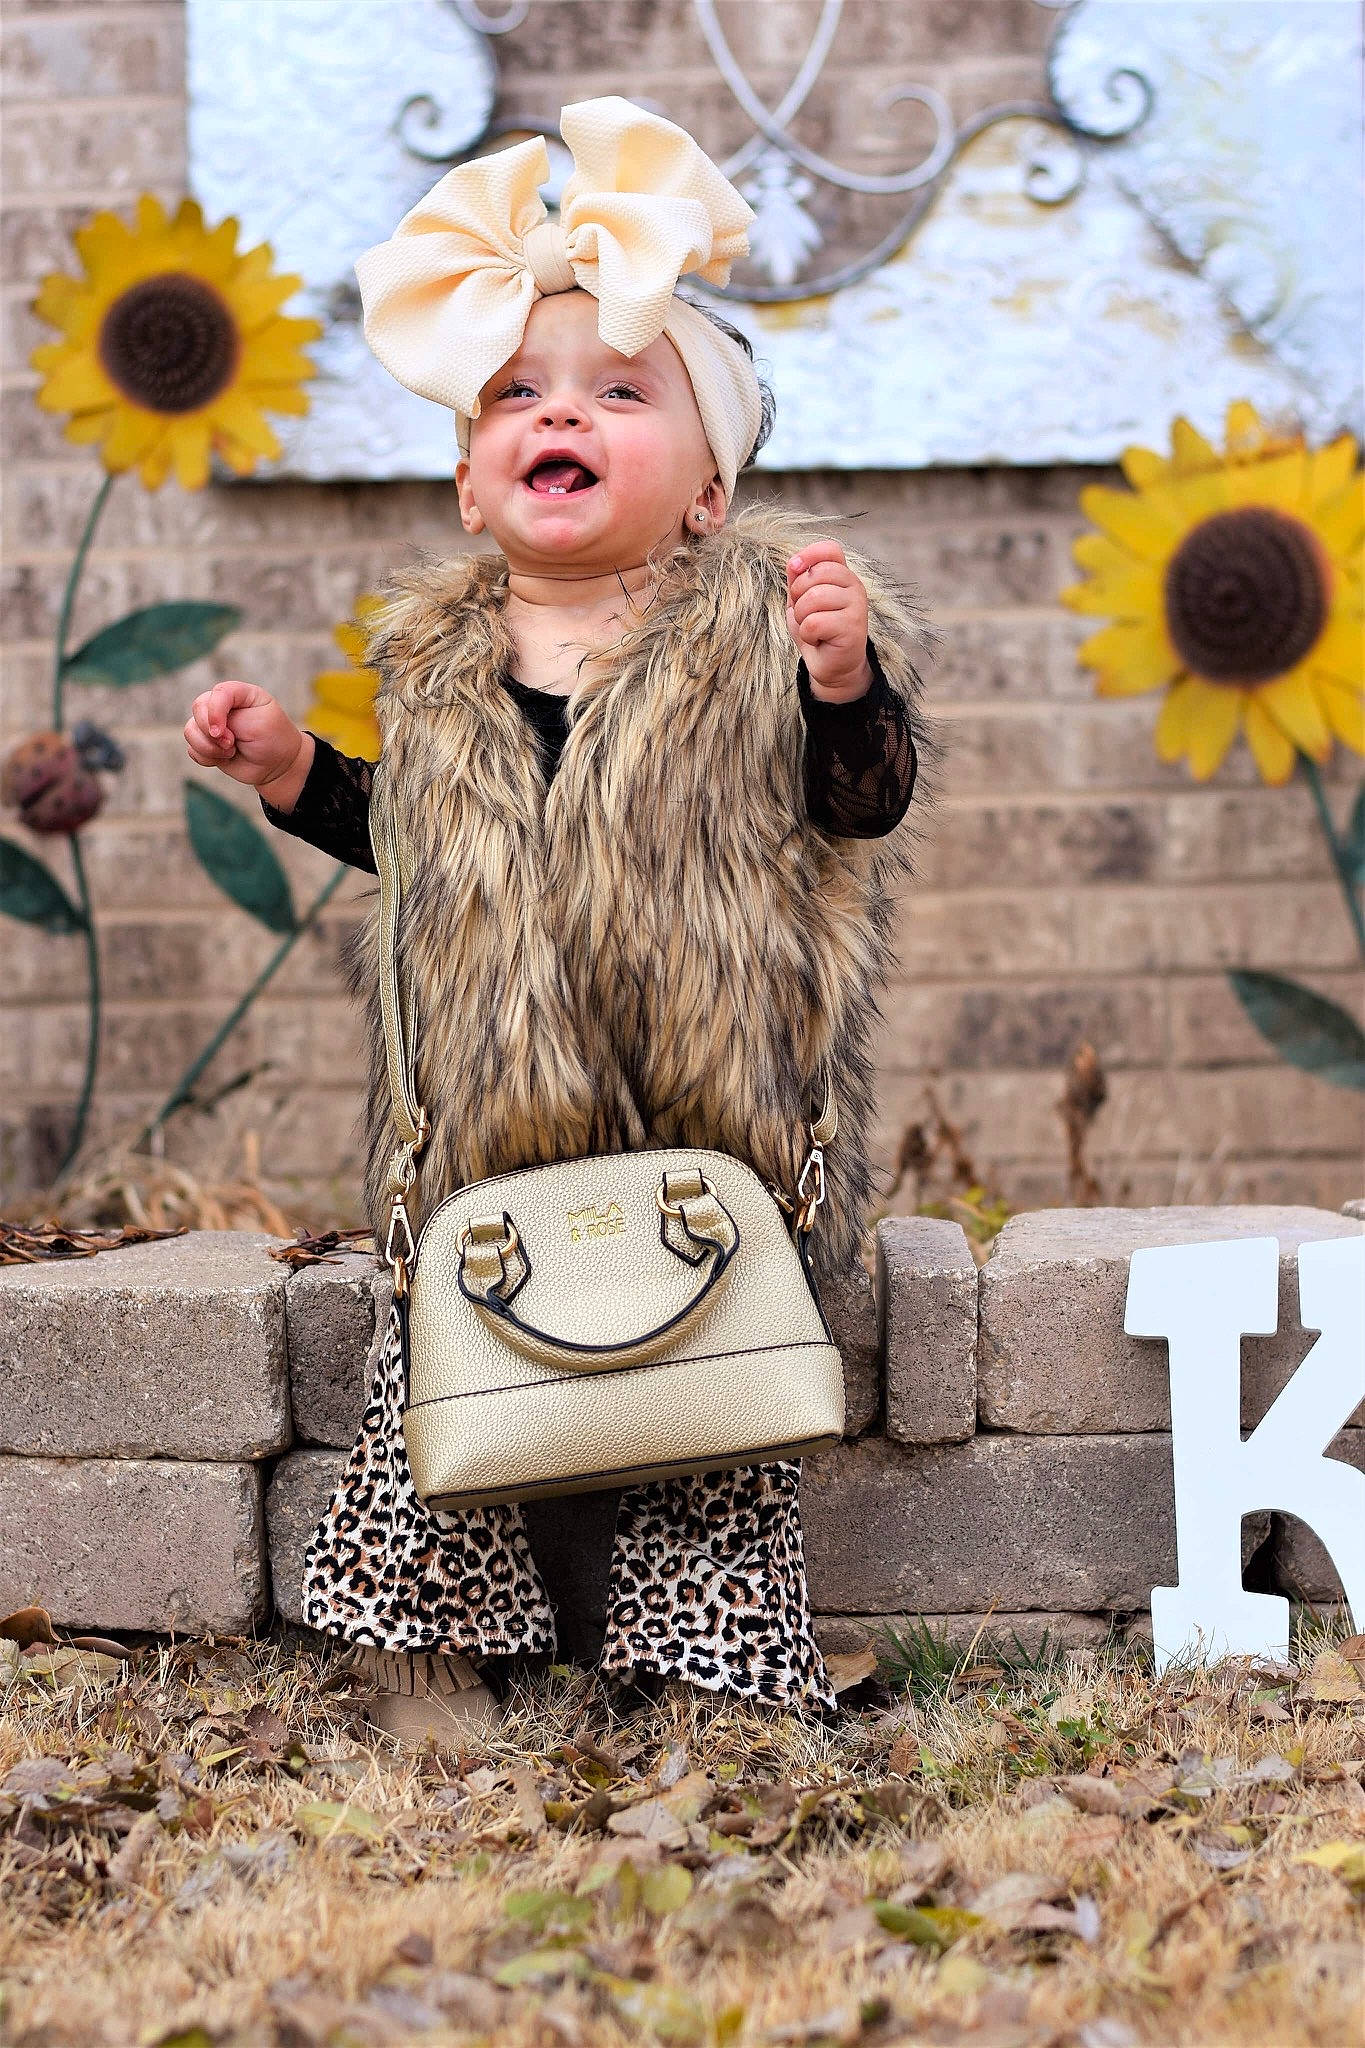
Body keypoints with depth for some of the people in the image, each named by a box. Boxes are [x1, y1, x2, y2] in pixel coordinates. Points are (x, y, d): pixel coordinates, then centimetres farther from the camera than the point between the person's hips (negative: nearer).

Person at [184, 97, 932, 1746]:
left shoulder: (754, 626, -4)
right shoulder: (434, 660, 6)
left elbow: (861, 805, -7)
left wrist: (843, 679, -25)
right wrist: (295, 775, 6)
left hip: (713, 1113, -2)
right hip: (490, 1109, 3)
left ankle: (708, 1650, 13)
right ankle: (433, 1643, 16)